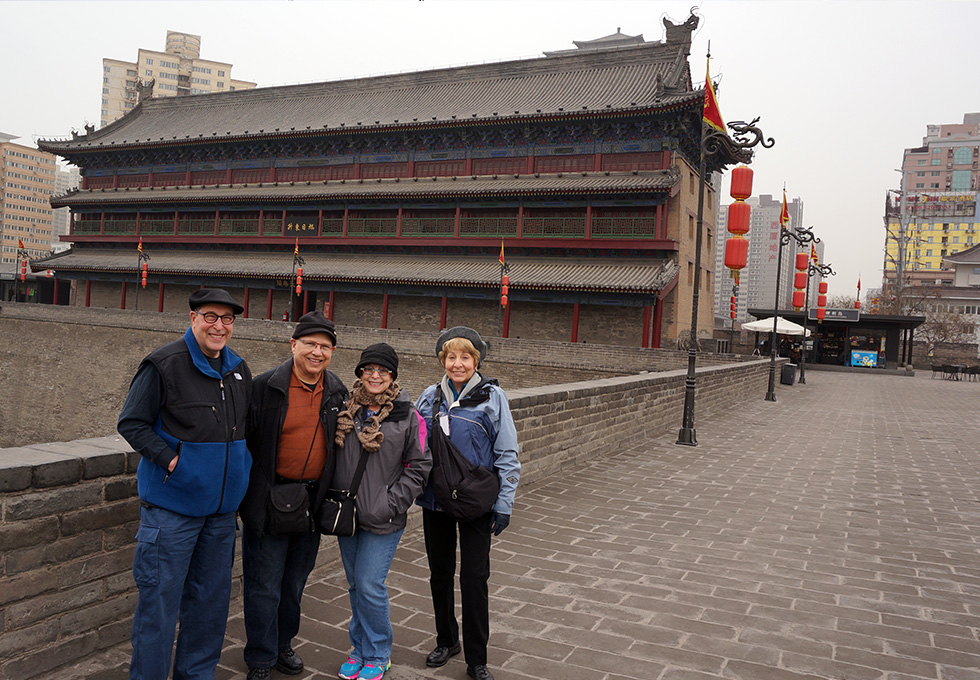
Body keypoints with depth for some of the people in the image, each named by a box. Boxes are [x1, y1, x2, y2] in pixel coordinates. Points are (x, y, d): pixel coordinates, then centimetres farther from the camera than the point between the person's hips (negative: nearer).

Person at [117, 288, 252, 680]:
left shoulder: (239, 370, 9)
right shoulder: (164, 365, -11)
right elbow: (131, 423, -9)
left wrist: (239, 464, 9)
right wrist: (170, 459, -17)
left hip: (222, 507, 6)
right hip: (172, 504, -6)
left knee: (211, 597, 15)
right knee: (160, 601, 1)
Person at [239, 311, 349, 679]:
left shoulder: (337, 392, 3)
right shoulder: (265, 387, -12)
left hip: (313, 499, 5)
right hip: (269, 500, -4)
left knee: (295, 580, 19)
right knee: (264, 585, 5)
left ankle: (282, 644, 39)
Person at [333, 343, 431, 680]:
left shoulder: (408, 417, -8)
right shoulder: (346, 410, 3)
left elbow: (419, 466, -5)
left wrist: (391, 503, -11)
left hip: (383, 520, -4)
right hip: (346, 514, 4)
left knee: (370, 586, -4)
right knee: (355, 585, 15)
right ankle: (359, 648, 34)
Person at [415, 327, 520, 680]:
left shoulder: (492, 396, -8)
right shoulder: (430, 396, 1)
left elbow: (507, 455, -6)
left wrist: (504, 504, -9)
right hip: (435, 501, 3)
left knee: (474, 577, 2)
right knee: (440, 573, 15)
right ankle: (446, 640, 35)